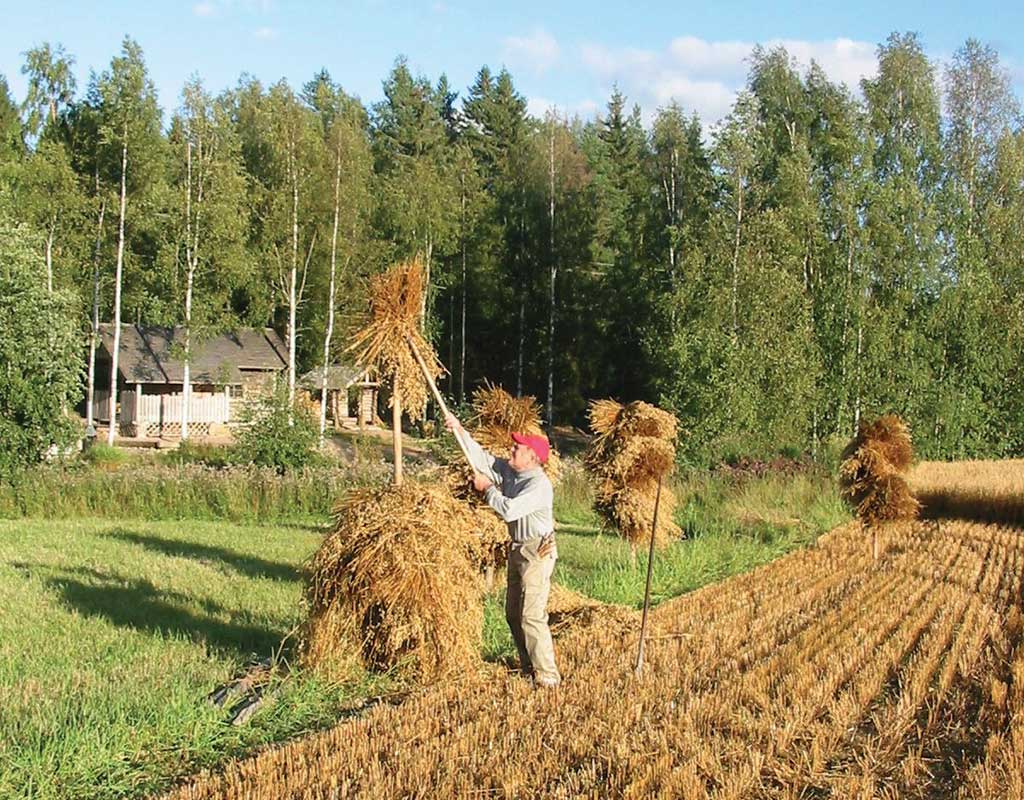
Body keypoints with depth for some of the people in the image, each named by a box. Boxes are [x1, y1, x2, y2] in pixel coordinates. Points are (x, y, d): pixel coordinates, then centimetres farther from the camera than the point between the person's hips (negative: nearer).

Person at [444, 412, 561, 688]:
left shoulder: (539, 484, -21)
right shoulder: (509, 471, 5)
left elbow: (509, 510, -29)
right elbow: (482, 458, 10)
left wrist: (487, 489, -15)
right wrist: (460, 432, 2)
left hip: (537, 553, -10)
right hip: (518, 550, 10)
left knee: (532, 616, -12)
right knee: (513, 613, 15)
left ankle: (547, 675, -8)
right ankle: (529, 668, 25)